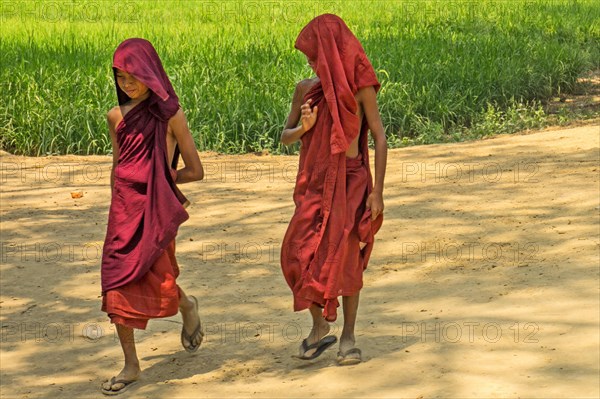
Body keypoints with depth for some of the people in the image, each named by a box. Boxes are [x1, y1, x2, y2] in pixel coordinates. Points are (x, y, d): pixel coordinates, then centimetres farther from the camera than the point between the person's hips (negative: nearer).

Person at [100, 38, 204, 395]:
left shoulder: (169, 115, -6)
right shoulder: (117, 117, 8)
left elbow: (195, 171, -4)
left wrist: (156, 179, 1)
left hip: (156, 210, -5)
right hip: (124, 209, 5)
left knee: (158, 283, -8)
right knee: (117, 284, 2)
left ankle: (187, 306, 29)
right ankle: (131, 366, 12)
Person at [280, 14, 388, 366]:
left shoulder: (360, 86, -6)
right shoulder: (306, 88, 5)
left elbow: (380, 138, -6)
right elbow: (286, 136, 12)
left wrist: (378, 191, -11)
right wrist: (304, 127, -12)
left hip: (352, 181, -3)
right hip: (315, 181, 3)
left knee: (347, 258, -4)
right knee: (301, 255, -6)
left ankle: (348, 336, 10)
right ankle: (319, 324, 15)